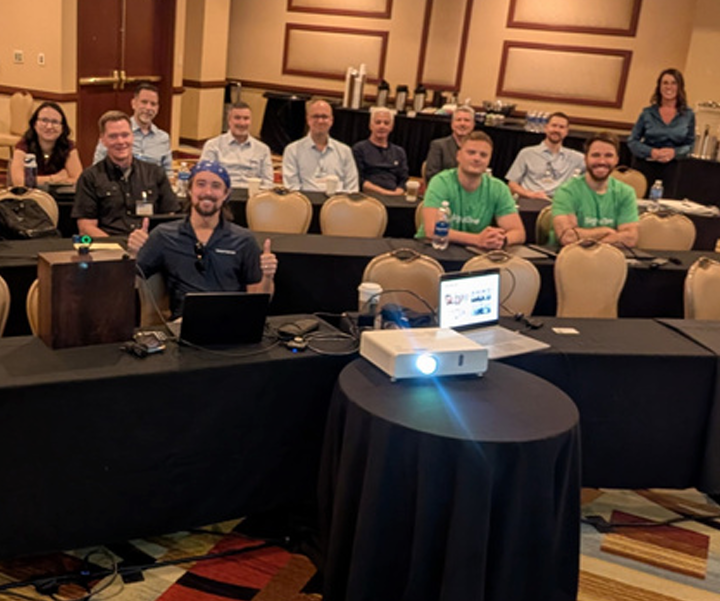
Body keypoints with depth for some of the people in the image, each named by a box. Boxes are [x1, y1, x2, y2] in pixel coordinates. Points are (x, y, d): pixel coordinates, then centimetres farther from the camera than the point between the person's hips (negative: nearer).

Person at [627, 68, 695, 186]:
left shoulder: (688, 115, 6)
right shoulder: (647, 113, 4)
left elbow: (690, 144, 9)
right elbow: (632, 141, 4)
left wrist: (674, 152, -12)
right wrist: (652, 152, -13)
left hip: (673, 168, 0)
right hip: (645, 167, 0)